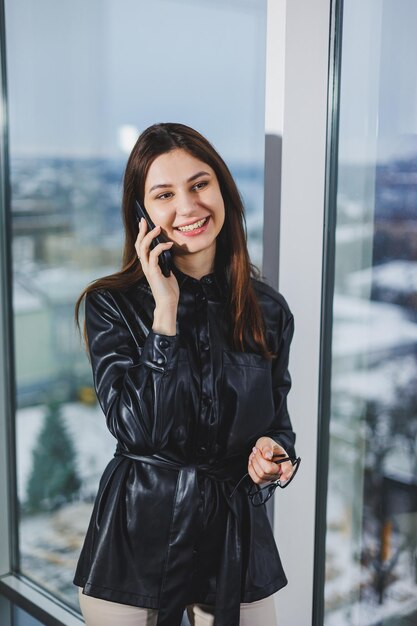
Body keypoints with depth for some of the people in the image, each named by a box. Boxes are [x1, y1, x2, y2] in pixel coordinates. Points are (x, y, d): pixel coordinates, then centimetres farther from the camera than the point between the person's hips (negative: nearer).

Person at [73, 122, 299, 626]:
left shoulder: (267, 310, 0)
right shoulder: (111, 305, -9)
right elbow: (136, 428, -19)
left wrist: (273, 451, -11)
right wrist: (165, 310, -20)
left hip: (236, 533, 3)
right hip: (136, 538, -2)